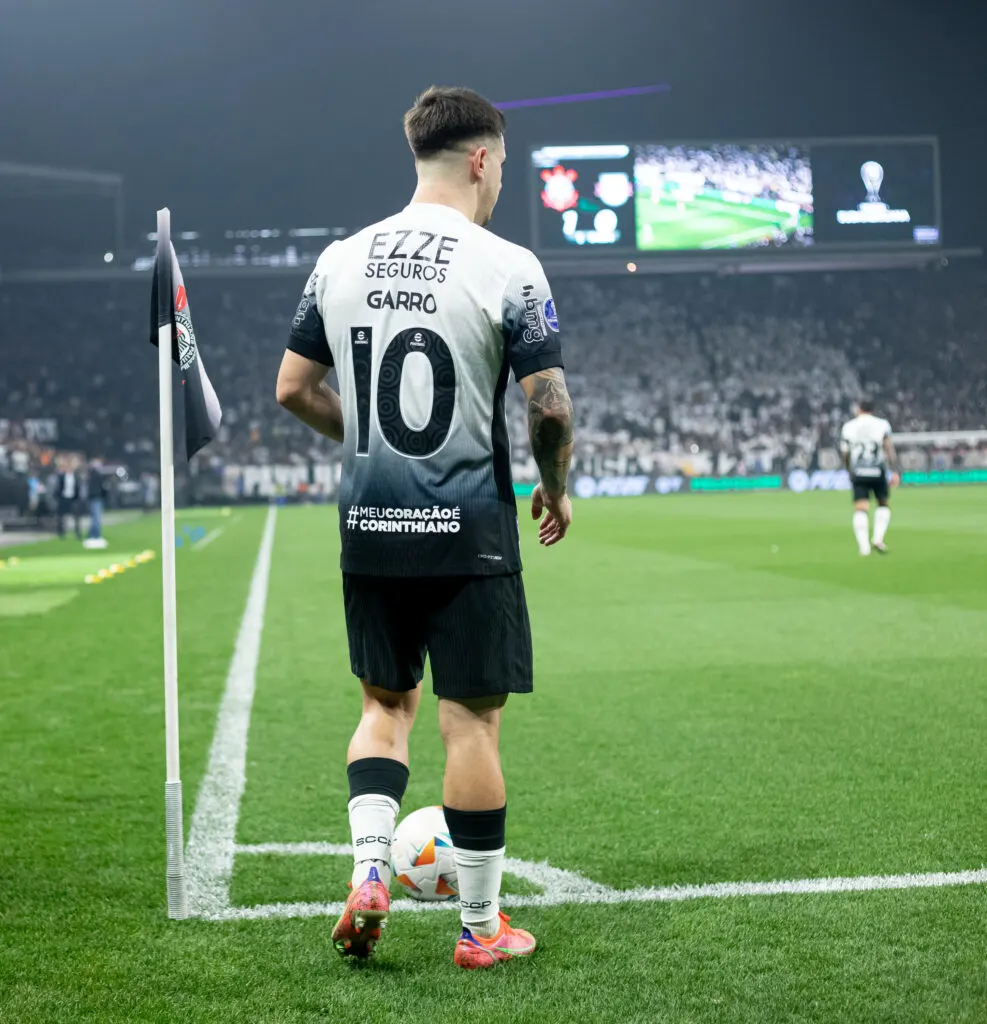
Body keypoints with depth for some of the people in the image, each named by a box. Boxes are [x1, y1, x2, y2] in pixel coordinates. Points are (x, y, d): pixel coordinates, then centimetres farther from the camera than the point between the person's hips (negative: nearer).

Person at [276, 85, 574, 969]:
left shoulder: (341, 260, 5)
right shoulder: (508, 268, -10)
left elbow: (293, 389, 8)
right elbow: (550, 407, -12)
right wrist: (556, 491, 7)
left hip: (369, 529, 4)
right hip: (469, 531, -4)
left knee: (386, 701, 21)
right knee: (471, 721, 4)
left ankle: (369, 870, 7)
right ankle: (481, 929, 14)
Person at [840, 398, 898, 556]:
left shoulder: (848, 427, 8)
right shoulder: (882, 425, 5)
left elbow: (845, 454, 10)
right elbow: (889, 449, -4)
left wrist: (850, 472, 25)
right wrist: (895, 472, -5)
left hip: (858, 473, 0)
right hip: (877, 472, 0)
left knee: (860, 510, -4)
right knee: (884, 505, 18)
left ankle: (864, 546, -17)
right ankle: (878, 538, 1)